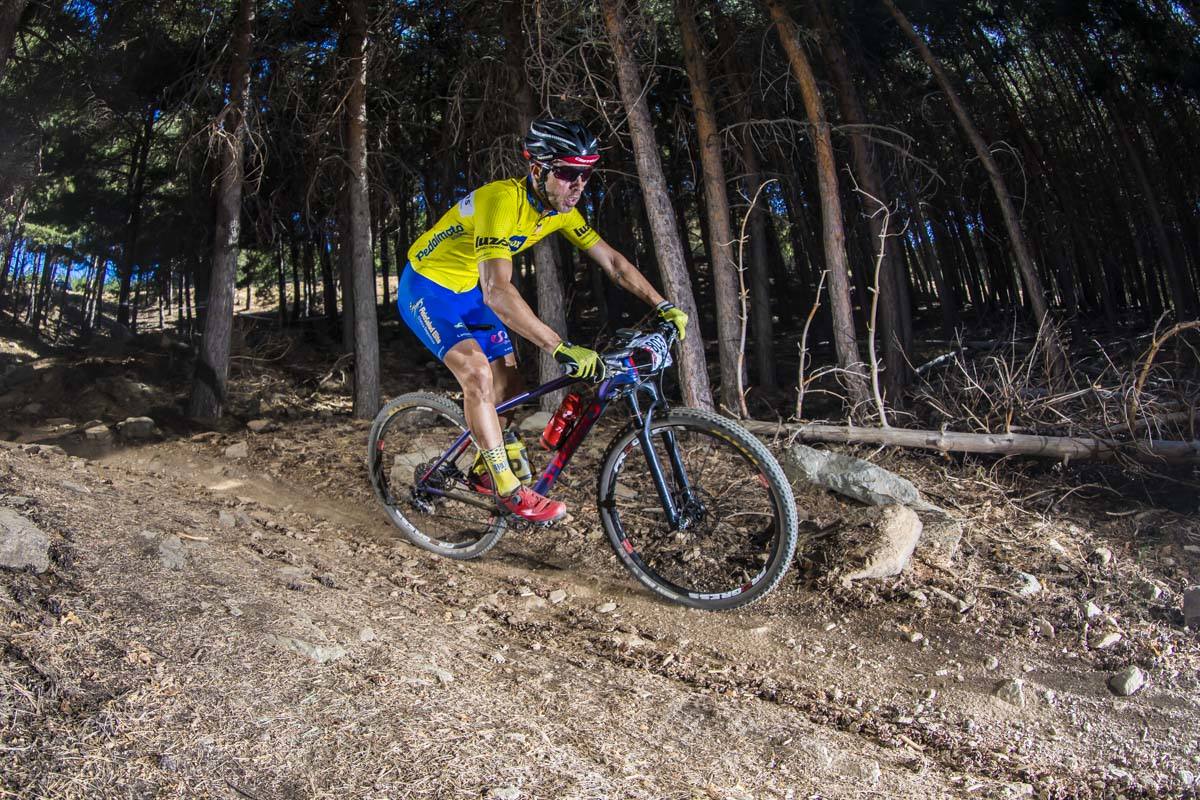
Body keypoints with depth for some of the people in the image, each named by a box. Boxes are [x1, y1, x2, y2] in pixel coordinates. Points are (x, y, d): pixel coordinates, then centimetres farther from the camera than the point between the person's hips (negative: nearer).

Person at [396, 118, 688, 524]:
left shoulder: (560, 209, -9)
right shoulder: (502, 201, -34)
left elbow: (612, 261, -3)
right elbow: (497, 292, -45)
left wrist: (664, 307, -12)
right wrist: (561, 348, -50)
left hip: (468, 292, 8)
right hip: (427, 287, -8)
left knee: (510, 387, 5)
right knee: (478, 373, -26)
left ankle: (486, 472, 26)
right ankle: (509, 491, -16)